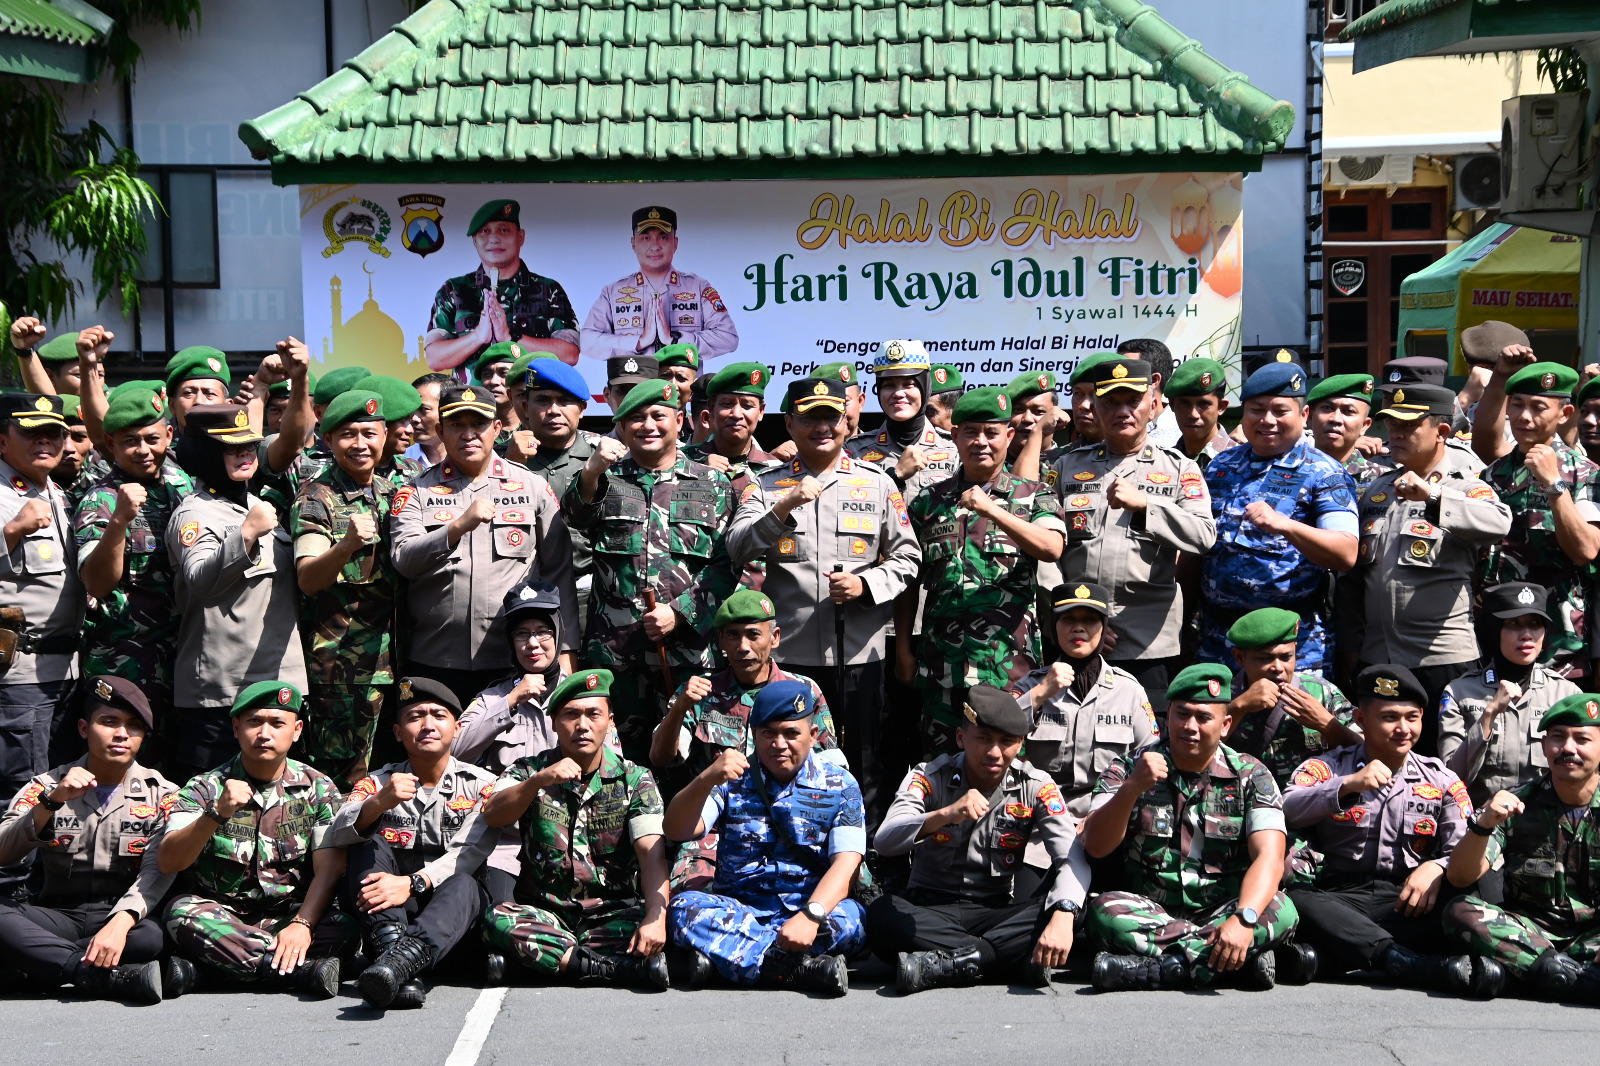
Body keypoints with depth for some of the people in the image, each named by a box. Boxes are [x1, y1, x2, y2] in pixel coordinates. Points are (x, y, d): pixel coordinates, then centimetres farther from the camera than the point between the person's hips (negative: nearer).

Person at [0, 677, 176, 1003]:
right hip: (58, 914, 1)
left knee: (153, 936, -36)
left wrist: (120, 923, -31)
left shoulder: (162, 795, 5)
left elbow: (158, 871, -12)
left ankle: (39, 959, -21)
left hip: (122, 915, -1)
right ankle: (107, 976, -32)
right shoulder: (46, 785, 8)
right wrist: (52, 801, -23)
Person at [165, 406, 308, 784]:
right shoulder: (193, 514, -6)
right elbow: (200, 581, -26)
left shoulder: (261, 507, 19)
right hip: (218, 691, -8)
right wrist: (247, 533, -32)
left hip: (280, 679, 8)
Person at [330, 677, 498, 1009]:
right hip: (383, 912, 2)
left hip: (450, 911, -2)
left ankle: (403, 959, -62)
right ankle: (391, 947, -47)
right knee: (369, 846, -21)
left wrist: (414, 882, -29)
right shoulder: (378, 782, 14)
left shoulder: (481, 785, 8)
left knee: (464, 884, -33)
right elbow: (336, 836, -7)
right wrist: (379, 803, -29)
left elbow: (469, 853, -10)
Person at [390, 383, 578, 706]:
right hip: (432, 664, 0)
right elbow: (403, 560, -8)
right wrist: (460, 525, -23)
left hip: (514, 666, 0)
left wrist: (564, 651, 2)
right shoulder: (417, 491, 8)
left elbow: (559, 573, 9)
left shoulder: (534, 487, 9)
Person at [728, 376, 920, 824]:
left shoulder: (877, 484, 8)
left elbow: (907, 556, 9)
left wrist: (866, 584, -10)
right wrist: (783, 509, -23)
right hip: (789, 652, 0)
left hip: (859, 652, 0)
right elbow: (738, 549, -9)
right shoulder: (767, 486, 6)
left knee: (863, 765, 7)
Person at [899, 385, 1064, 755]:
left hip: (1010, 659, -2)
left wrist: (991, 509, -23)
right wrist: (903, 649, 8)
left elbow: (1051, 548, -14)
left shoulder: (1033, 496, 7)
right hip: (943, 663, 2)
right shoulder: (929, 502, 13)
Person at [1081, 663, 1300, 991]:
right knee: (1105, 911, -31)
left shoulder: (1250, 776, 1)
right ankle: (1246, 958, -29)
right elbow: (1096, 847, -10)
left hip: (1222, 912, 0)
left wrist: (1244, 919, -34)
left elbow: (1269, 858, -14)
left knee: (1279, 910, -29)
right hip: (1150, 912, 0)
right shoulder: (1129, 768, 2)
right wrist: (1132, 788, -26)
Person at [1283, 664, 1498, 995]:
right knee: (1293, 899, -37)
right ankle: (1413, 965, -48)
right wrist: (1348, 785, -22)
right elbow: (1287, 811, -10)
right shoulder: (1327, 768, 11)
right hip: (1338, 898, -2)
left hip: (1407, 901, 2)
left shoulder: (1442, 781, 17)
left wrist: (1436, 867, -19)